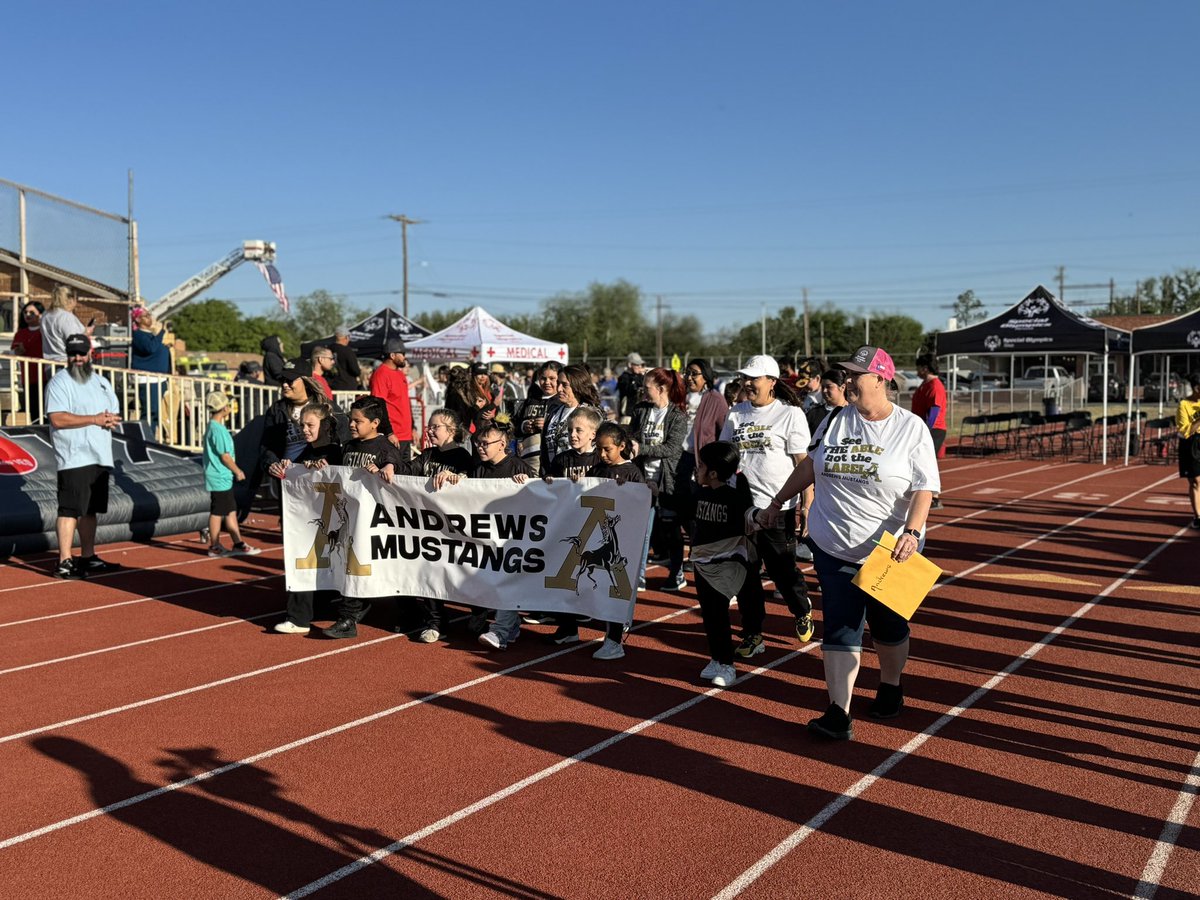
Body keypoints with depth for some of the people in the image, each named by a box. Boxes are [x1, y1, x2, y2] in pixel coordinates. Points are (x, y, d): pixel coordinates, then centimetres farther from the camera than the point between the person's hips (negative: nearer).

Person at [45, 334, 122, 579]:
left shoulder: (101, 382, 18)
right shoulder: (59, 382, -5)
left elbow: (115, 413, 20)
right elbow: (58, 419, -17)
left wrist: (111, 420, -4)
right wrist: (94, 419, -17)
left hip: (100, 458, 8)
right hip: (75, 459, -7)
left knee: (90, 509, 14)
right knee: (70, 510, -11)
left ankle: (88, 558, 21)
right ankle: (64, 563, -11)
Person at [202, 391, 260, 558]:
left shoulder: (213, 427, 12)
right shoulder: (218, 429, -19)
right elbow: (225, 456, -19)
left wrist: (235, 471, 16)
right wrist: (238, 471, -7)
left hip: (224, 478, 10)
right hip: (220, 479, -10)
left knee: (231, 511, 12)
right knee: (217, 513, 0)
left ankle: (238, 544, 17)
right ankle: (214, 547, 10)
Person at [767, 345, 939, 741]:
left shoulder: (911, 428, -8)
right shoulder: (836, 420, 4)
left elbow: (924, 488, -13)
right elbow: (811, 464, 16)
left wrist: (911, 533, -27)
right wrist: (777, 501, 21)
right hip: (833, 546, 3)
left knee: (888, 626, 15)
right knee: (839, 628, -1)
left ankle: (890, 687, 40)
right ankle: (838, 714, -1)